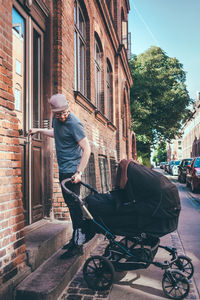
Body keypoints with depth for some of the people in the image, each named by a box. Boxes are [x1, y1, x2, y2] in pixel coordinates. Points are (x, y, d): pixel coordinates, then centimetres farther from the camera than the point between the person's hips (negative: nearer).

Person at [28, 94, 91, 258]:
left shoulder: (73, 124, -19)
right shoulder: (57, 119, 7)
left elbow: (87, 149, -20)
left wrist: (79, 172, -25)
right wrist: (39, 130, 23)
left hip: (72, 171, -9)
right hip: (63, 169, 9)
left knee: (74, 205, -6)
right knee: (71, 204, 16)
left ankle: (78, 245, 3)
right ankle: (76, 238, 29)